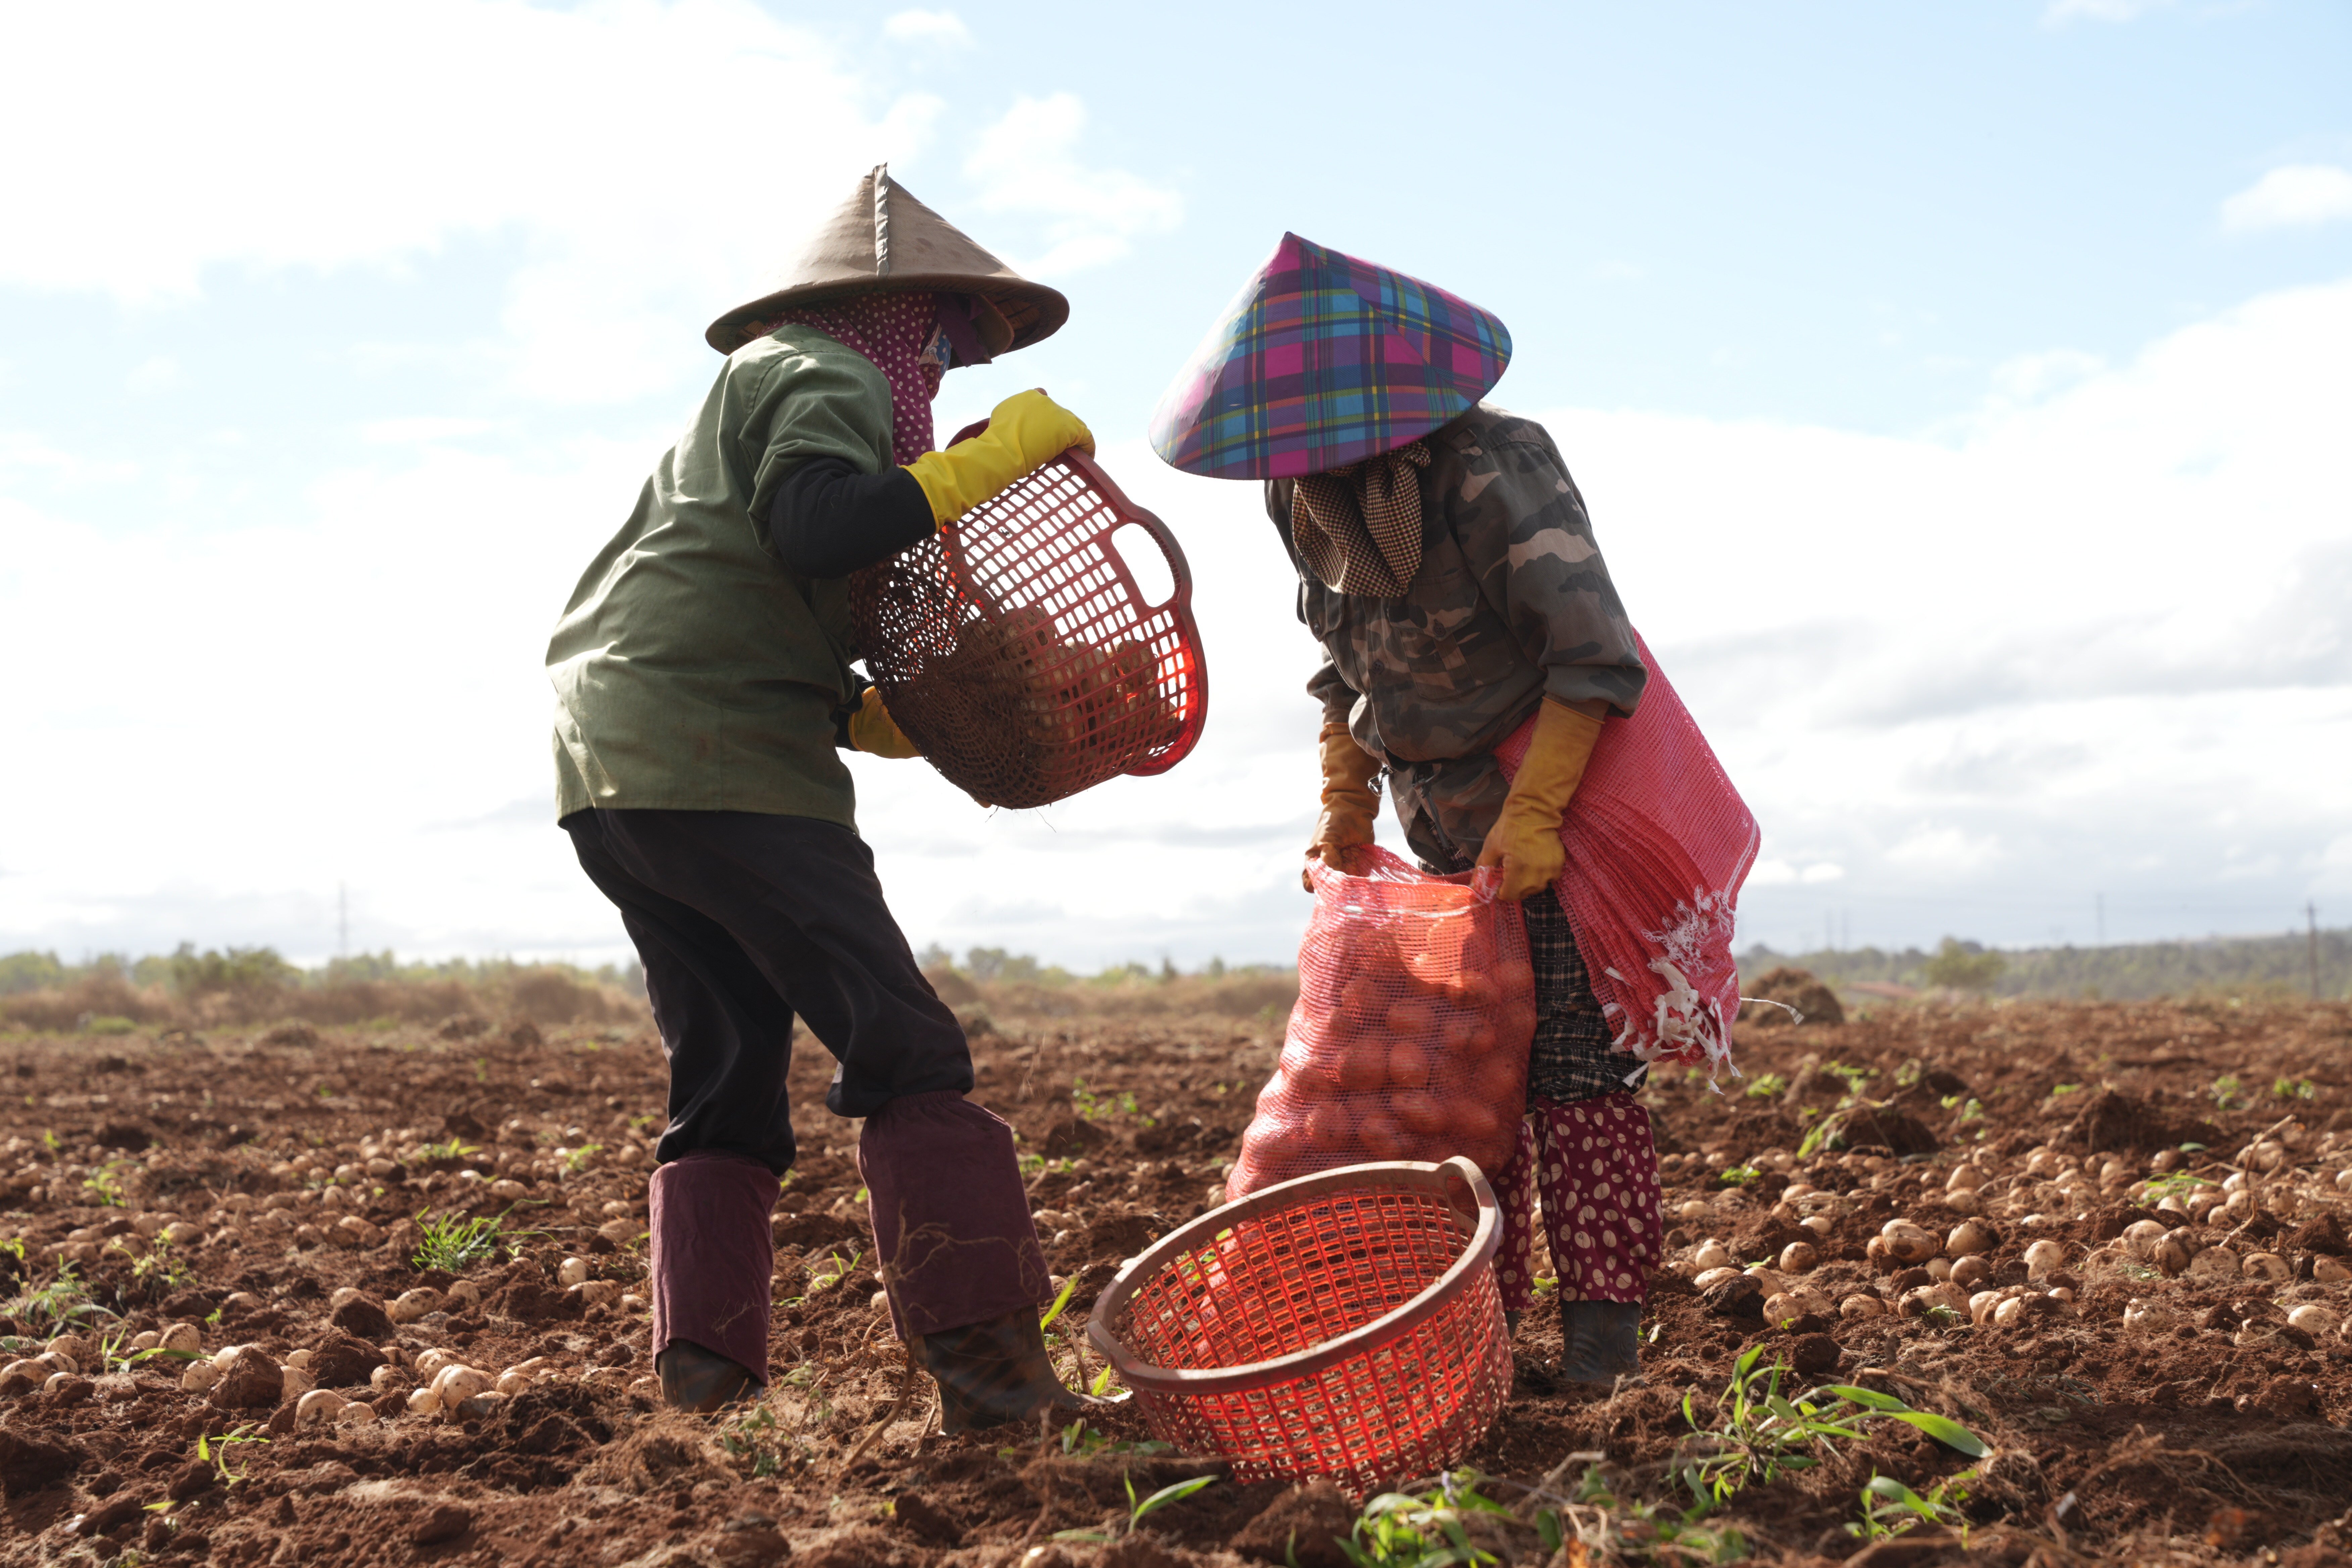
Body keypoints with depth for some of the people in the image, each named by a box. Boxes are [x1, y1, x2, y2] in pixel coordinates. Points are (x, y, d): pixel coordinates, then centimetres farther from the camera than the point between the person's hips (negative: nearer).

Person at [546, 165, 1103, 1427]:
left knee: (725, 1078, 13)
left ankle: (703, 1373, 7)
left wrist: (873, 716, 18)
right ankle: (984, 1364, -13)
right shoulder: (827, 374, 1)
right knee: (903, 1051, -10)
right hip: (716, 766, -10)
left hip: (610, 765, 10)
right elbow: (818, 523, -20)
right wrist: (996, 455, -15)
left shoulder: (748, 390, 31)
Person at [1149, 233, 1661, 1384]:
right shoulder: (1307, 499, -4)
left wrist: (1535, 812, -28)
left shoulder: (1494, 469, -26)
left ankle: (1601, 1321, -2)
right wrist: (1345, 807, 8)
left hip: (1569, 788, -7)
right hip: (1446, 828, 7)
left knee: (1573, 1060, -8)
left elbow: (1595, 657, -25)